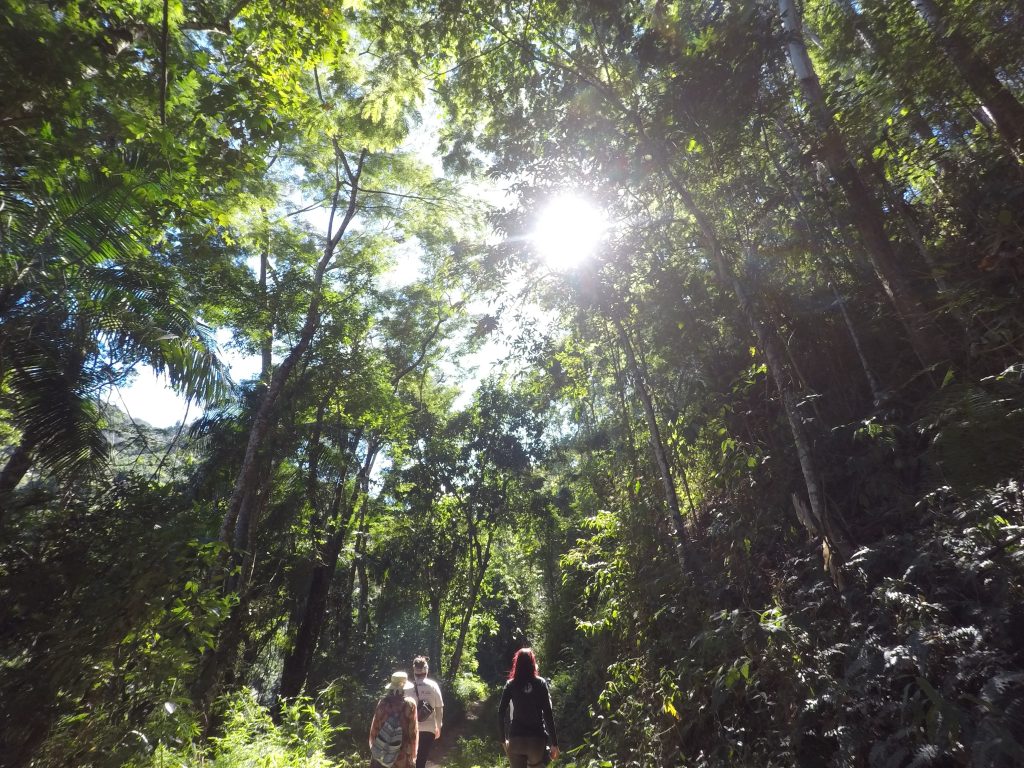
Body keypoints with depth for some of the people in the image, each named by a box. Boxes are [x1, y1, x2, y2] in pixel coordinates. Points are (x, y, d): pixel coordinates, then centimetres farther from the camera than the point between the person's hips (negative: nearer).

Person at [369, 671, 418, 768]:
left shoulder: (383, 702, -7)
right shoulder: (410, 704, -12)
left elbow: (374, 728, 1)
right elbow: (413, 731, -7)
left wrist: (373, 747, 16)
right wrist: (412, 755, 4)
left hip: (380, 755, 2)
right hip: (401, 756, -2)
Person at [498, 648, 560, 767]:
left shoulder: (511, 685, 3)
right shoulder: (540, 683, -1)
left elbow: (501, 713, 1)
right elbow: (548, 714, -5)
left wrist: (503, 739, 11)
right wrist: (554, 743, -1)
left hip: (516, 739, 1)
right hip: (537, 739, -1)